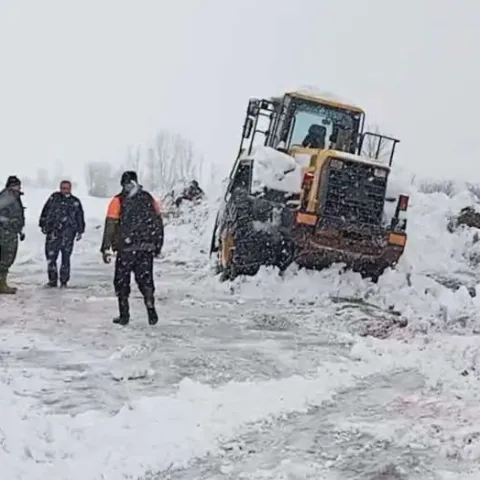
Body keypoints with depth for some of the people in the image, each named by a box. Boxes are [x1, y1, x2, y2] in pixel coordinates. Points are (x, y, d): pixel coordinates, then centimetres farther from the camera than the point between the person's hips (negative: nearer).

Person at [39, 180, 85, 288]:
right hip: (53, 233, 1)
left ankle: (64, 281, 8)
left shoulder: (75, 202, 10)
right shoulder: (53, 198, 9)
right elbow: (45, 212, 13)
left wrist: (80, 231, 9)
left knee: (66, 258, 0)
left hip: (68, 234, -1)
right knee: (50, 256, -1)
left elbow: (80, 217, 13)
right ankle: (52, 280, 7)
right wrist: (43, 225, 10)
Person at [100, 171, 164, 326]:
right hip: (147, 248, 3)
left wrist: (105, 249, -4)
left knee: (122, 281, 9)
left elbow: (110, 226, -7)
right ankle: (151, 311, -3)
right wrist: (158, 246, 17)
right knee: (145, 279, 11)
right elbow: (159, 222, 9)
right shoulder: (149, 199, 7)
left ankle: (124, 315, 8)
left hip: (126, 249, -3)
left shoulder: (118, 201, -3)